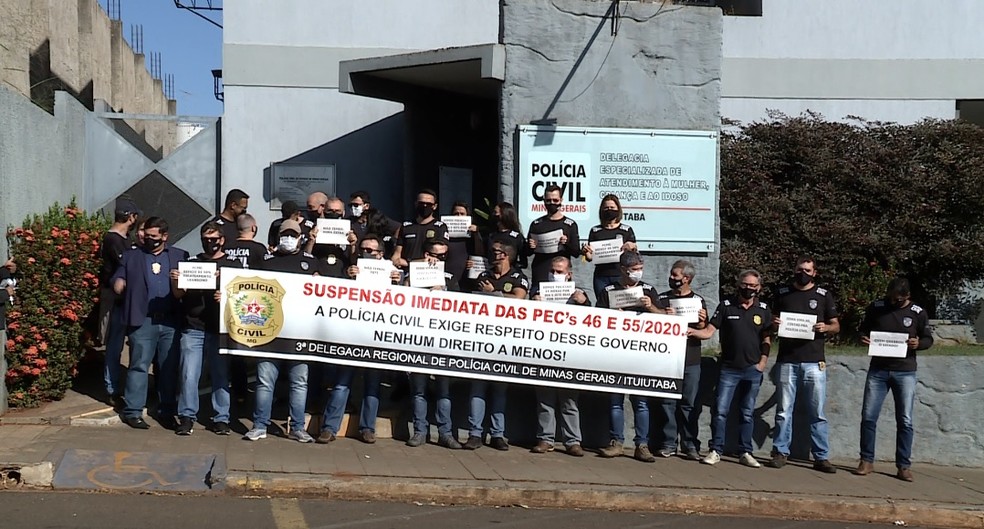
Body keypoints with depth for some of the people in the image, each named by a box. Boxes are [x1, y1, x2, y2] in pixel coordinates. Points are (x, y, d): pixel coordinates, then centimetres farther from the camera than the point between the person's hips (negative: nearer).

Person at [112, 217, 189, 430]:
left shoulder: (180, 256, 11)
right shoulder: (130, 256, 12)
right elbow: (117, 283, 10)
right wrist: (118, 284, -12)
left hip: (171, 321, 1)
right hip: (143, 321, -1)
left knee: (169, 368, 6)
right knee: (139, 366, 1)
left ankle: (166, 412, 15)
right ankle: (133, 412, 7)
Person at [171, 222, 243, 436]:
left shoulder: (233, 264, 8)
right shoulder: (191, 262, 12)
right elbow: (179, 294, 11)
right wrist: (175, 281, -9)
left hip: (220, 329, -1)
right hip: (192, 328, 1)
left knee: (221, 375, 3)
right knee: (188, 375, -3)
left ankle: (221, 418, 12)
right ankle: (187, 417, 8)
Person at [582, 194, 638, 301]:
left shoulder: (626, 230, 7)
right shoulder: (595, 231, 10)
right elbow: (590, 257, 9)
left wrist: (633, 247, -16)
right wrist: (586, 252, -12)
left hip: (621, 276, -1)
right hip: (601, 276, 1)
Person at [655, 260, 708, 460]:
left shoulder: (698, 300, 7)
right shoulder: (662, 299, 10)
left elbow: (703, 331, 6)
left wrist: (702, 321, -15)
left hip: (691, 361, -1)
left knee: (690, 404, 2)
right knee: (668, 402, 2)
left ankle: (690, 444, 8)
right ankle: (669, 443, 8)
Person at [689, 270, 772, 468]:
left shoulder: (763, 310, 6)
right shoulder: (726, 306, 1)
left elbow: (767, 338, 11)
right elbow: (709, 331, -4)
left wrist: (763, 361, 0)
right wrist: (693, 332, -23)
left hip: (753, 370, 1)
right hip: (728, 368, -1)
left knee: (747, 413, 9)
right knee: (720, 411, -4)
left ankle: (745, 453, 16)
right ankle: (716, 451, 3)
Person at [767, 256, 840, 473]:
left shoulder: (823, 295, 7)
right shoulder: (783, 293, 11)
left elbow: (836, 326, 11)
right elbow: (773, 320, 17)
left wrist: (825, 328, -11)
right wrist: (774, 324, -6)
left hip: (814, 362, -1)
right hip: (787, 361, 1)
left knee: (817, 413, 1)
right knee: (783, 411, 3)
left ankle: (821, 457, 6)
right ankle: (780, 453, 10)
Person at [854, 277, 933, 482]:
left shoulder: (918, 313, -1)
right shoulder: (876, 308, 1)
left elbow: (929, 339, 6)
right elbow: (863, 329, 13)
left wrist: (918, 343, -16)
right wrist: (864, 337, -10)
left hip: (905, 372, -1)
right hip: (877, 370, 1)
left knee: (905, 421, 1)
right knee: (868, 417, -1)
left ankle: (904, 466, 8)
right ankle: (866, 461, 10)